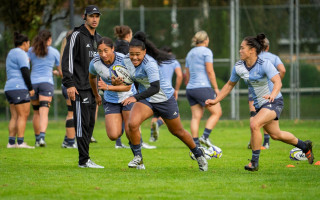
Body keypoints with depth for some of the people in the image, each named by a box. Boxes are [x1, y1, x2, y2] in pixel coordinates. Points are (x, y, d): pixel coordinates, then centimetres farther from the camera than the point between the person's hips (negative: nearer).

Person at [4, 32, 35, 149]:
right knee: (23, 115, -9)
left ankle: (11, 142, 1)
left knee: (15, 116, 7)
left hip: (9, 88, 10)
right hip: (19, 88, -10)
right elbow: (25, 72, -15)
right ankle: (20, 142, -14)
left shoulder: (11, 53, 21)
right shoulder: (20, 53, -9)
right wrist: (31, 88, -10)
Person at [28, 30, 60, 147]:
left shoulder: (31, 51, 9)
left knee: (36, 112, 15)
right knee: (44, 112, -12)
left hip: (33, 82, 3)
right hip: (47, 82, -3)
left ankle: (37, 139, 22)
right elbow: (61, 70, 17)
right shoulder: (54, 52, 6)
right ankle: (42, 137, -30)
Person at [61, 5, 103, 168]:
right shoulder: (77, 36, -6)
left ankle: (85, 158, 11)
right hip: (80, 88, -8)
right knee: (82, 123, -10)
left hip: (93, 87, 8)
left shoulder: (98, 38, 17)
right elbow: (67, 60, -11)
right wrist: (69, 84, -17)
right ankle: (84, 160, -10)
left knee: (90, 124, 7)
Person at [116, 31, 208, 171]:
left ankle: (199, 155, 37)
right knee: (132, 124, -24)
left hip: (165, 99, -4)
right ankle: (138, 159, -8)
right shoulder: (126, 61, -11)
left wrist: (136, 97, -49)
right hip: (146, 100, 4)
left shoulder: (149, 63, -31)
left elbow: (155, 87, -41)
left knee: (177, 131, 12)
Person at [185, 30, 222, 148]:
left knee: (196, 116, 5)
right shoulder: (206, 51, -4)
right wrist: (216, 88, -6)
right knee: (216, 112, 0)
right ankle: (205, 136, -12)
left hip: (190, 89, 7)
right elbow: (210, 71, -10)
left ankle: (195, 144, -1)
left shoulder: (190, 53, 18)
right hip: (203, 87, -7)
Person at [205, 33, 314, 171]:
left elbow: (278, 82, -36)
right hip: (259, 104, 8)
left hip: (274, 102, -8)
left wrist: (273, 94, -56)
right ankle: (304, 146, 43)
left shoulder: (264, 64, -23)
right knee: (275, 134, 18)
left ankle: (254, 162, -15)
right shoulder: (238, 67, -4)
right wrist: (216, 101, 7)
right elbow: (230, 85, 11)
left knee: (254, 124, -28)